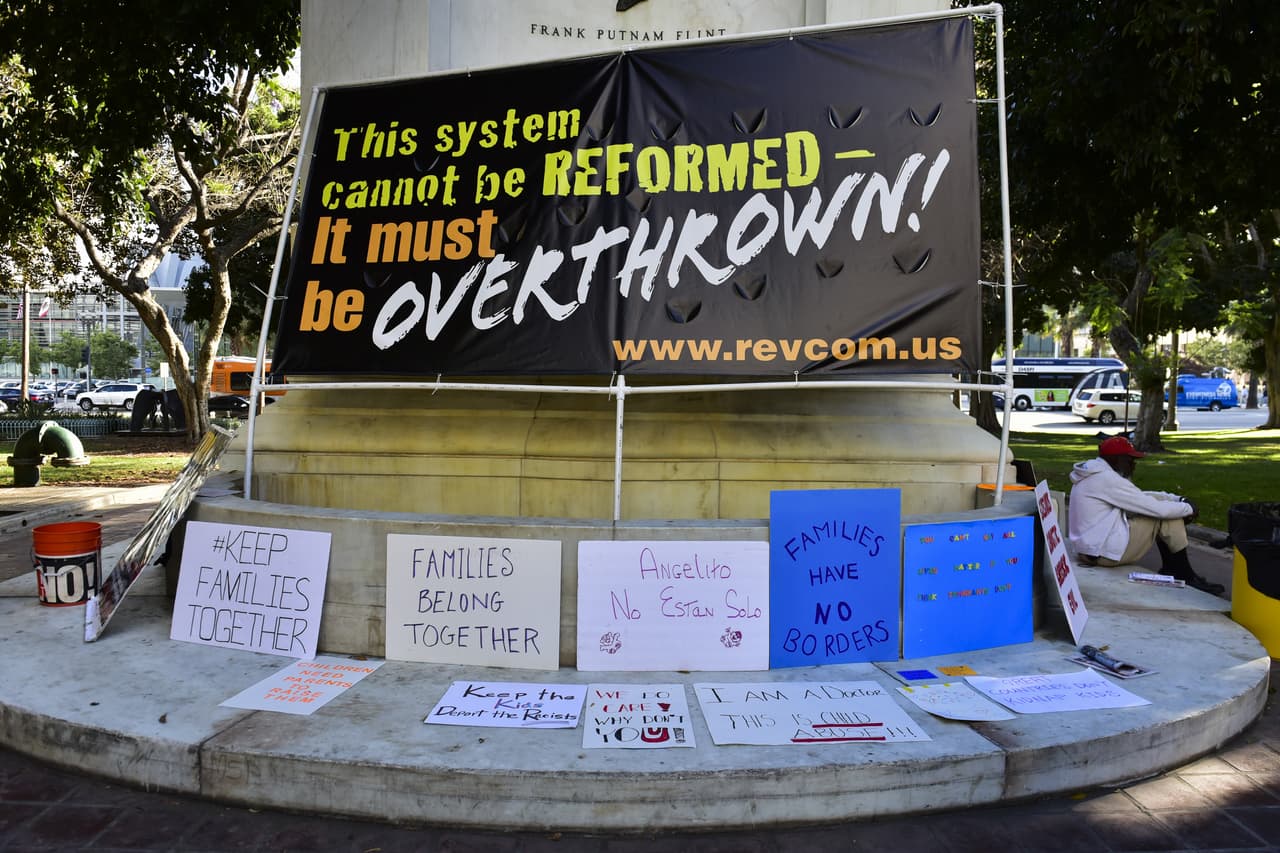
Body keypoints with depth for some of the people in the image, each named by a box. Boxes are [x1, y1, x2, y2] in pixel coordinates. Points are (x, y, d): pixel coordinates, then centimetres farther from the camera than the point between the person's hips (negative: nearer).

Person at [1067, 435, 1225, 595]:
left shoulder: (1095, 475, 12)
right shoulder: (1107, 479, -20)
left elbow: (1141, 496, 17)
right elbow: (1155, 508, -16)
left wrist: (1179, 499, 7)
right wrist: (1188, 508, 1)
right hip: (1106, 552, -10)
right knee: (1167, 515, -3)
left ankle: (1171, 570, 20)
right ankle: (1186, 576, 10)